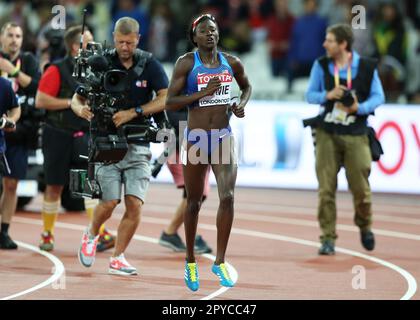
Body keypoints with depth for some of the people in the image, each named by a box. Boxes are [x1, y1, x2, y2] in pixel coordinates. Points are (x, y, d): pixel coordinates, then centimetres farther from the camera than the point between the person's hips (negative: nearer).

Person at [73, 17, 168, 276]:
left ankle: (118, 258, 5)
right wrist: (81, 109, -20)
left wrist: (133, 113, -17)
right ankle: (92, 235, 22)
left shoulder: (150, 65, 2)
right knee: (110, 202, -10)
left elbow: (165, 99, -7)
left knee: (134, 204, -9)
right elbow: (77, 98, 4)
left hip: (138, 145, 1)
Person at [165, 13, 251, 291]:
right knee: (194, 202, 10)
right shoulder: (186, 63, -6)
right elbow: (170, 103, -9)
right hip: (196, 139, -2)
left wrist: (242, 105, 4)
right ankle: (191, 262, 27)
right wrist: (201, 93, -19)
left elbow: (246, 86, 24)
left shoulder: (231, 63, 4)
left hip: (223, 137, 2)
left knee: (228, 197, -15)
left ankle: (220, 262, -7)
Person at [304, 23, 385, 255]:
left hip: (355, 136, -1)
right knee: (326, 189, -4)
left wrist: (360, 108, -17)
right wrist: (327, 95, -14)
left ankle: (364, 226, 29)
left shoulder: (366, 67, -3)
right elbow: (310, 95, 7)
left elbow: (378, 96, 1)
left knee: (360, 188, 0)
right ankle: (328, 239, 2)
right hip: (327, 134, 1)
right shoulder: (321, 65, 3)